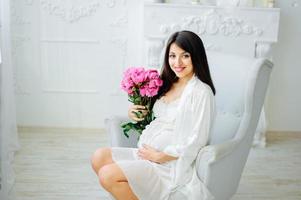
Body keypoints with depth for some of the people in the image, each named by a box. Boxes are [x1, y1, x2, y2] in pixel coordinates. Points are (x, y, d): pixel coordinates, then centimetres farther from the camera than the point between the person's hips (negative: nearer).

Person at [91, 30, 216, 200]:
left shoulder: (201, 92, -14)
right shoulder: (168, 84, 10)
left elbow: (196, 141, -17)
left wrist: (159, 156, -13)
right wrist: (137, 113, 1)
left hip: (171, 164, -8)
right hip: (148, 152, 8)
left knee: (108, 175, -18)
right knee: (99, 157, -5)